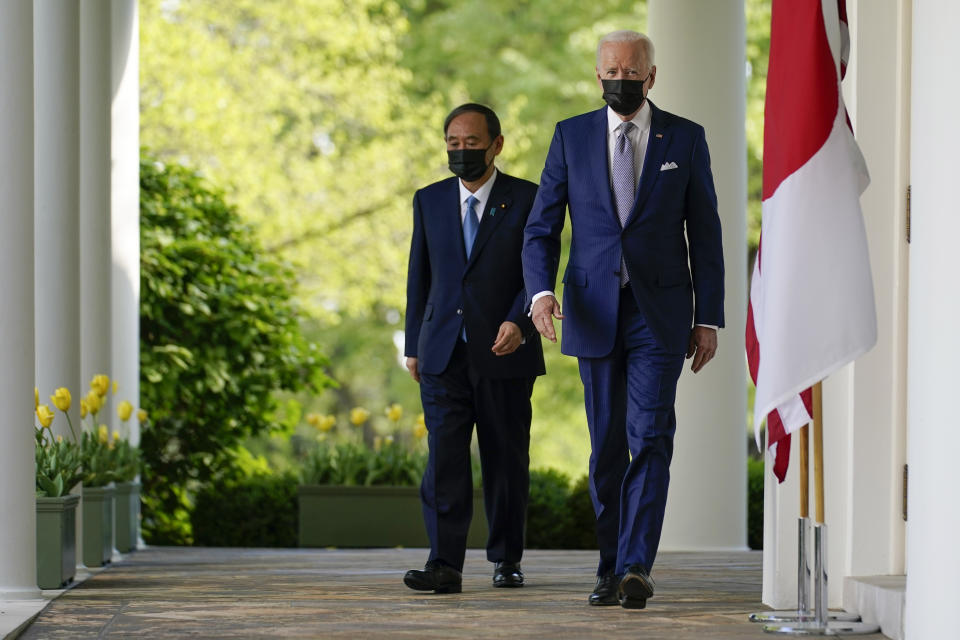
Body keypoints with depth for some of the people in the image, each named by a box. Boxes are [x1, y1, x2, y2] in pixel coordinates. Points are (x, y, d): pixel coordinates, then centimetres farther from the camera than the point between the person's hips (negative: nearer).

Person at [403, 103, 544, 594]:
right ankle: (445, 565, -14)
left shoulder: (526, 200, 1)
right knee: (444, 456, -9)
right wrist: (413, 345, 13)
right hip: (443, 351, 2)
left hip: (504, 351, -2)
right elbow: (419, 276, 15)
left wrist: (518, 322, -19)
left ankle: (507, 559, 19)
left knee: (506, 459, 5)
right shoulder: (430, 200, 11)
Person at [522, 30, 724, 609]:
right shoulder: (571, 137, 5)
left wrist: (709, 318, 1)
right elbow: (542, 227, 4)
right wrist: (541, 291, -14)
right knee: (607, 448, 7)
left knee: (649, 438, -14)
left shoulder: (685, 139, 3)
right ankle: (611, 568, 16)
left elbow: (705, 235, 5)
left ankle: (637, 567, -18)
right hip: (594, 314, 2)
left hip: (660, 313, -2)